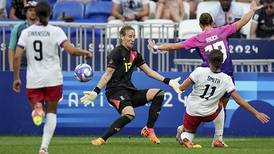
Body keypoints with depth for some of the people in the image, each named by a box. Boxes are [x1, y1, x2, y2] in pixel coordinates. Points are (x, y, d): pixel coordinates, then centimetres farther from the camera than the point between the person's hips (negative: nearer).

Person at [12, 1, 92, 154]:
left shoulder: (26, 32, 3)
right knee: (52, 112, 15)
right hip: (53, 79, -1)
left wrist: (16, 78, 8)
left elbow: (17, 57, -1)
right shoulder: (55, 31, -5)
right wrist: (86, 53, 4)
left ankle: (37, 109, -26)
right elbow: (71, 50, -14)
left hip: (33, 80, 1)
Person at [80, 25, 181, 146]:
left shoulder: (135, 54, 17)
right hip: (115, 90, -8)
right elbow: (108, 74, -10)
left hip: (129, 91, 8)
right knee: (129, 114, -35)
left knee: (159, 94, -6)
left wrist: (168, 81, 13)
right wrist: (96, 92, -21)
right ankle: (102, 139, -31)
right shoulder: (117, 52, -5)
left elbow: (149, 71, 20)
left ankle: (148, 130, -3)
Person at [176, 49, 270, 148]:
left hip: (192, 113, -1)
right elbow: (239, 100, -12)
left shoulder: (200, 71, -17)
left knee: (187, 134, 23)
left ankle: (184, 138, -17)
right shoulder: (226, 80, -12)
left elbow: (181, 88, -15)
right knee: (220, 107, 34)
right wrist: (256, 113, -6)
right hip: (209, 115, 1)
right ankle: (218, 140, 23)